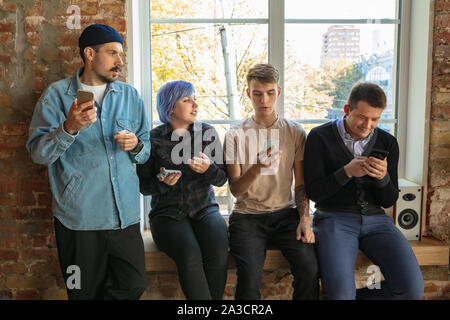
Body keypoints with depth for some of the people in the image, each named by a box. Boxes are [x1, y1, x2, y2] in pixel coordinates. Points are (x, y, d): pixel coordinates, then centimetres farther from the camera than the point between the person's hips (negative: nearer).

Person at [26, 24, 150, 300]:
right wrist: (69, 127, -22)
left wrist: (136, 145, -8)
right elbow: (38, 153, -5)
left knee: (134, 286, 2)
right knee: (86, 293, 9)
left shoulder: (130, 95, 11)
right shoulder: (57, 94, 1)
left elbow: (146, 150, 15)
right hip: (79, 216, -3)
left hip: (125, 214, 3)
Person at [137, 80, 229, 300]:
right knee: (190, 254, -31)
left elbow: (221, 179, 7)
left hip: (204, 208, 2)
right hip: (167, 213, -2)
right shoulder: (153, 139, 1)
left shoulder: (208, 133, 7)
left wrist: (208, 168, -15)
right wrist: (162, 182, -16)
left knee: (219, 253, -28)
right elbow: (143, 186, 4)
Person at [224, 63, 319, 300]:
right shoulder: (236, 135, 0)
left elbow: (300, 184, 9)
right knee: (250, 276, -25)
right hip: (247, 215, -1)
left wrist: (305, 218, -6)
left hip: (285, 213, 2)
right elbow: (235, 190, -5)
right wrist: (257, 168, -24)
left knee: (309, 268, -22)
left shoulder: (295, 132, 5)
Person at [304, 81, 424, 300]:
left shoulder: (387, 143, 9)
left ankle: (355, 294, 6)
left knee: (412, 287, -17)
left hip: (375, 218, 4)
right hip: (334, 217, -4)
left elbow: (389, 201, 9)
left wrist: (383, 177, -12)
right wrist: (347, 172, -18)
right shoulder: (320, 137, -1)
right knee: (339, 292, -29)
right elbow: (313, 192, -4)